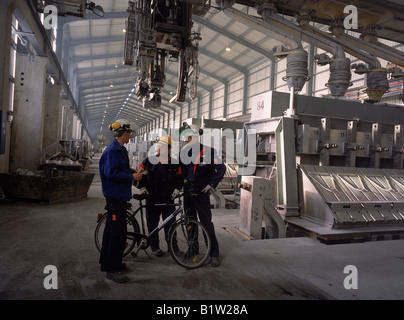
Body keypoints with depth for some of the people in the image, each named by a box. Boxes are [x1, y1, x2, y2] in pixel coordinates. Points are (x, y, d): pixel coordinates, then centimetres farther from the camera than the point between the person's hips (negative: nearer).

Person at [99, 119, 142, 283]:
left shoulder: (119, 149, 14)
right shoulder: (112, 150, -18)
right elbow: (111, 173, -24)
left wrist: (131, 171, 9)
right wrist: (132, 177, -19)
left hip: (117, 195, 11)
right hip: (115, 195, -11)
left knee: (111, 229, 19)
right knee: (118, 233, -6)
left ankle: (106, 262, 33)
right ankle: (112, 270, 6)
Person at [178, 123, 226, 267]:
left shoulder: (208, 151, -9)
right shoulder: (184, 152, 7)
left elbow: (221, 168, -8)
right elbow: (179, 171, 18)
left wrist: (211, 184, -12)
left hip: (202, 193, -5)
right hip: (187, 193, 5)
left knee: (206, 223, -4)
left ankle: (214, 254, 7)